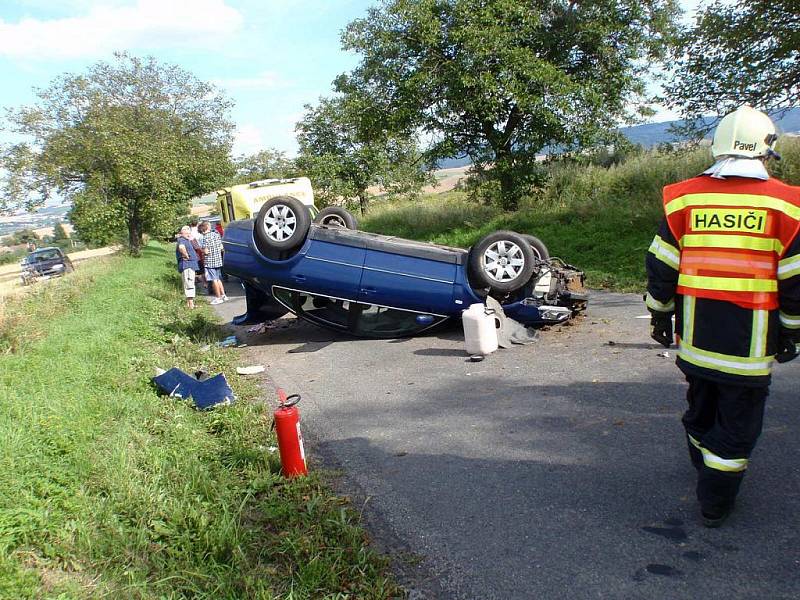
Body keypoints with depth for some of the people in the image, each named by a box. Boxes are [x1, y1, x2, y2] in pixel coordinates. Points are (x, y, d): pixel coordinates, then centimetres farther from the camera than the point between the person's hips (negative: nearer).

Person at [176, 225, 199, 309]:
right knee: (189, 284, -12)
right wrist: (186, 256, -26)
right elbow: (181, 247, -38)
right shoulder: (182, 240, -13)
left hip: (191, 265, 11)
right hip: (186, 265, -11)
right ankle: (191, 304, -13)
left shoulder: (188, 241, 18)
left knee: (189, 284, 17)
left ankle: (188, 303, 26)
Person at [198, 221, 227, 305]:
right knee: (218, 279, 18)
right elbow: (221, 247, 10)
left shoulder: (205, 237, -14)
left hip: (210, 262, -7)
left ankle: (218, 298, 3)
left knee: (214, 280, -1)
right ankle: (223, 295, 21)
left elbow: (206, 251, -17)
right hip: (218, 260, 7)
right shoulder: (216, 234, 6)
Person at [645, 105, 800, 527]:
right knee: (738, 418, 9)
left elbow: (661, 264, 3)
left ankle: (706, 473, 44)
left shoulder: (683, 198, 0)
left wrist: (659, 314, 15)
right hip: (750, 341, -3)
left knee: (701, 407, 22)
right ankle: (715, 503, 17)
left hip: (694, 334, 4)